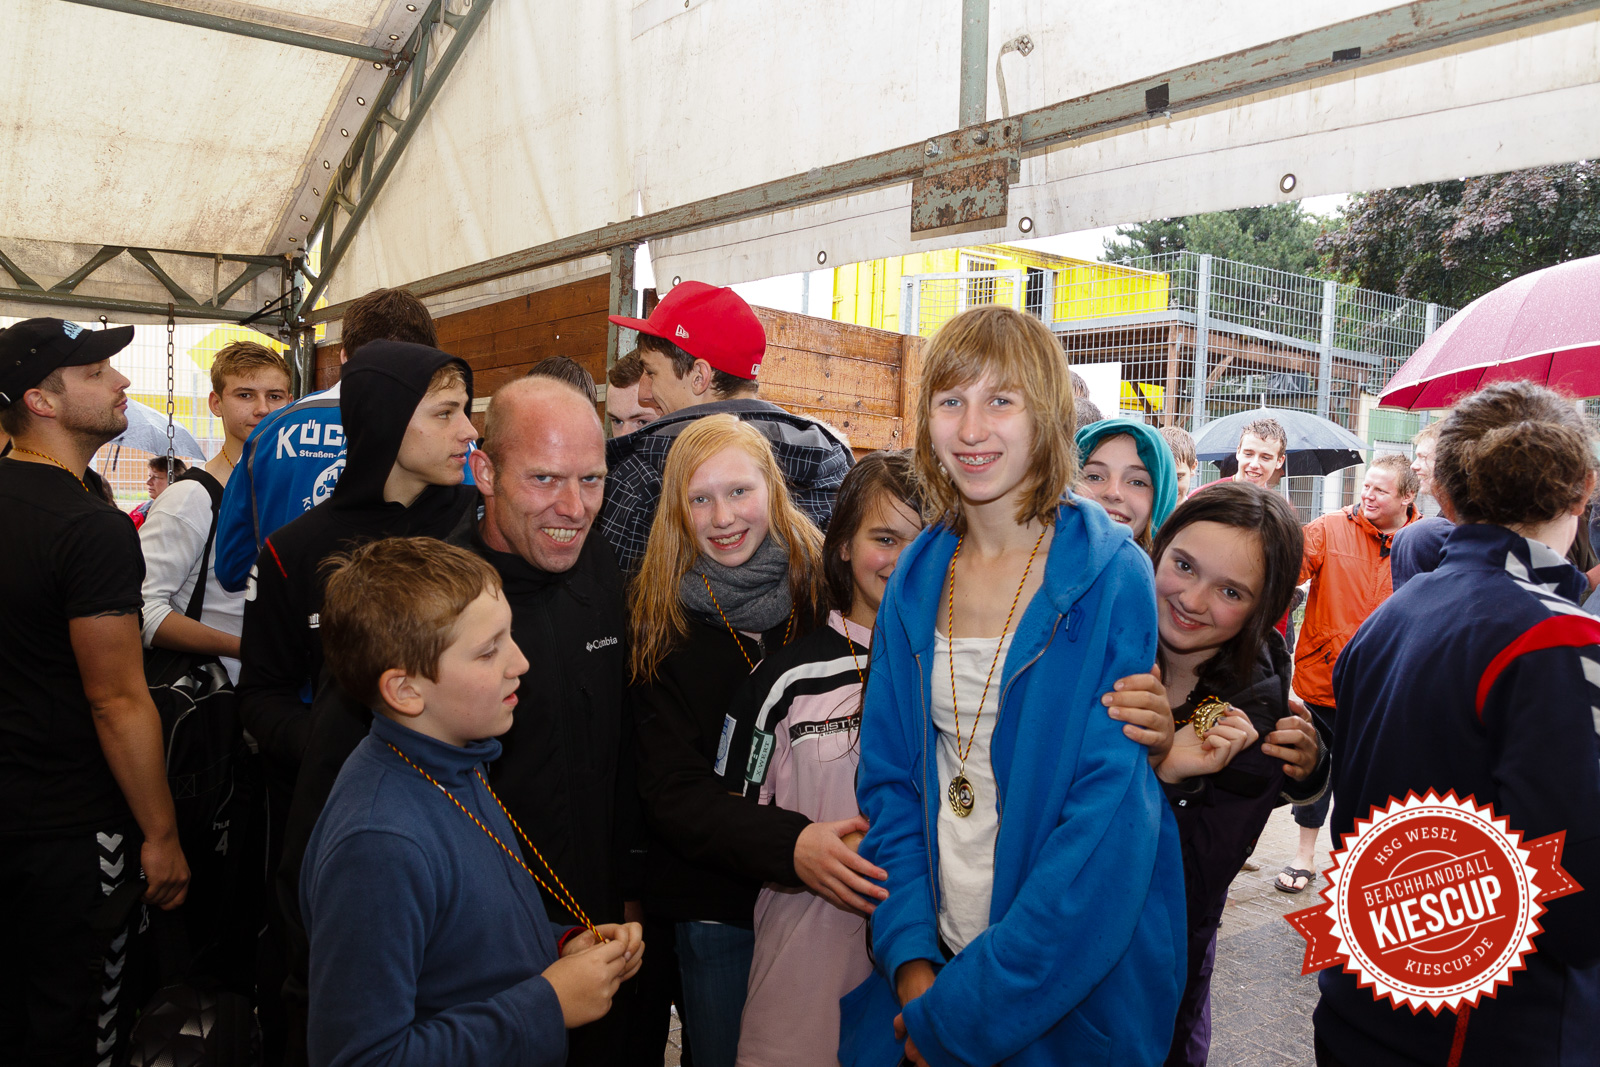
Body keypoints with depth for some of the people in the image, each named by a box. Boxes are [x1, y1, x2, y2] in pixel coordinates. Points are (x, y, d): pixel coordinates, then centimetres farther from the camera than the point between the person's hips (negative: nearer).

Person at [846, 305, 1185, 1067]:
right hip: (931, 955, 4)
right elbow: (888, 776, 2)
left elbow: (1110, 823, -18)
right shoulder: (916, 579, -2)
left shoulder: (1112, 580, -15)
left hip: (1077, 988, -3)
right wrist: (911, 960, -9)